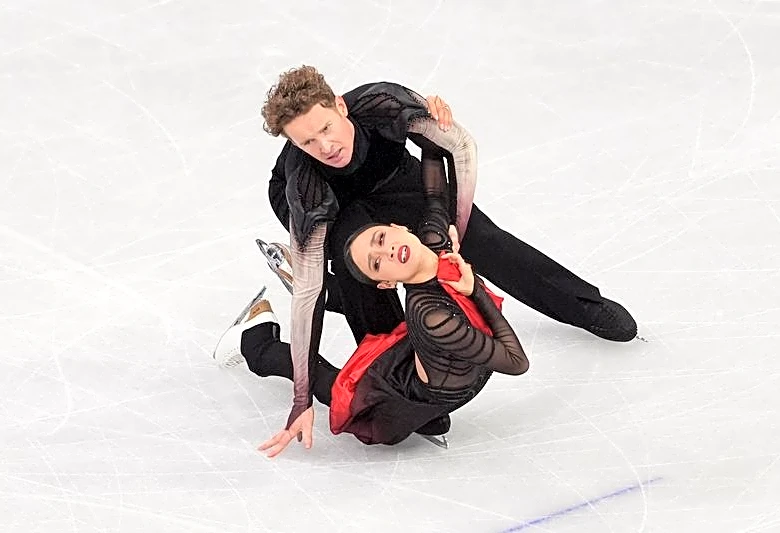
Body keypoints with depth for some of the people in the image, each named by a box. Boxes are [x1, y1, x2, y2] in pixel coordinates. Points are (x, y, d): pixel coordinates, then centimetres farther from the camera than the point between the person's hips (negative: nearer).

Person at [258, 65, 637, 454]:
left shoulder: (381, 104, -42)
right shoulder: (304, 184, -42)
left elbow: (461, 146, -26)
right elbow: (307, 290, -42)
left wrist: (457, 229, -32)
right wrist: (302, 401, -44)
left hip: (394, 178, 3)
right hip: (331, 209, -2)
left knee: (486, 243, 3)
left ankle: (585, 306, 26)